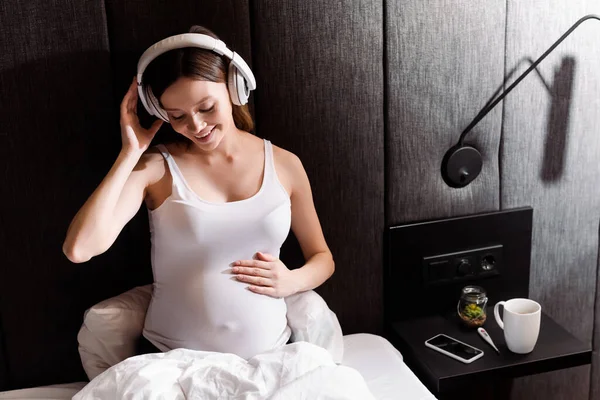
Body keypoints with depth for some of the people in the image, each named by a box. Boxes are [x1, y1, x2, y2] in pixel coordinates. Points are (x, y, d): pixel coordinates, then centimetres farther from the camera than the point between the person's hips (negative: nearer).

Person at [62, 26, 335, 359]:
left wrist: (293, 281, -6)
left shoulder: (284, 165, 5)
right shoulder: (156, 167, -1)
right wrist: (131, 153, -9)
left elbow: (322, 258, 16)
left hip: (268, 356, 1)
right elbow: (79, 249, -15)